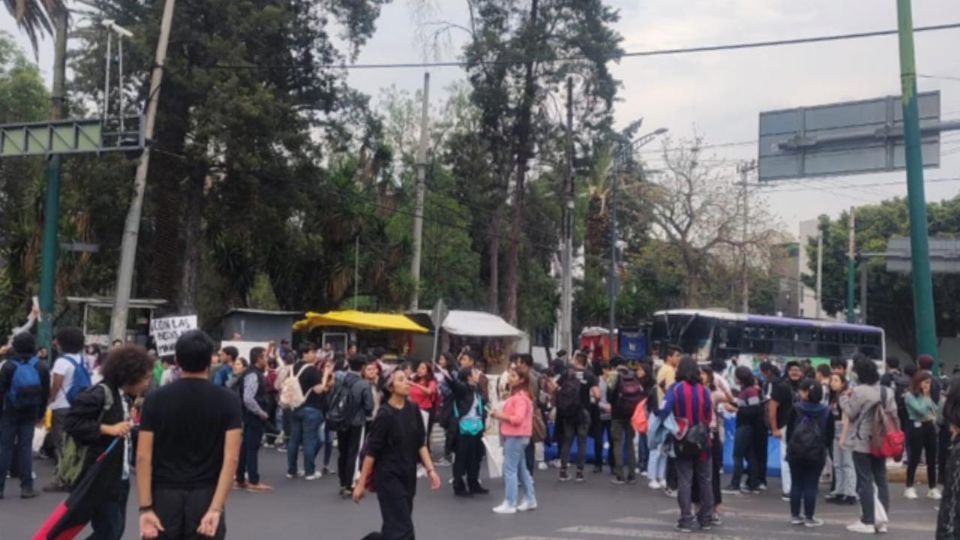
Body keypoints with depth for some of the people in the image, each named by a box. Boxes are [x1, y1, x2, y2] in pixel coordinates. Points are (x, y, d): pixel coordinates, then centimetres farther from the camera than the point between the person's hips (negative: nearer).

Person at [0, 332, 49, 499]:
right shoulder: (41, 367, 0)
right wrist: (40, 413, 12)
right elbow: (46, 393, 4)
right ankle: (27, 487, 4)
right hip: (30, 414, 2)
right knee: (26, 448, 6)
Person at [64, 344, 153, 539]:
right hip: (101, 478, -8)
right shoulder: (101, 394, -16)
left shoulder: (126, 397, 10)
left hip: (120, 478, 8)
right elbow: (71, 423, -21)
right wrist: (107, 429, -24)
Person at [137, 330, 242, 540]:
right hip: (205, 498, -1)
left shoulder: (155, 399, -3)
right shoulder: (228, 400, -6)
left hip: (164, 497, 1)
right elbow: (231, 457, -14)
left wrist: (145, 508, -7)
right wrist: (216, 508, -14)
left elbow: (143, 456, -8)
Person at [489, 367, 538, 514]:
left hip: (516, 437, -11)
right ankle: (530, 500, 22)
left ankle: (509, 504, -5)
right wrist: (500, 415, 6)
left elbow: (518, 418, -25)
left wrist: (501, 416, -16)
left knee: (509, 469, -8)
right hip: (514, 436, 11)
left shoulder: (520, 397, -17)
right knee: (521, 468, 15)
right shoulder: (516, 395, 17)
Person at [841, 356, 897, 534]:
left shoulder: (859, 391, -15)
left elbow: (850, 414, -8)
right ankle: (881, 521, 13)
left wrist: (844, 397, 5)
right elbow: (893, 414, 7)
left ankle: (867, 522, 1)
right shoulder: (887, 392, 5)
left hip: (862, 442, -6)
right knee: (881, 480, 11)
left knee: (865, 481, -2)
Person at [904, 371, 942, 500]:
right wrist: (925, 397, -8)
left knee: (932, 459, 8)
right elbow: (920, 409, -19)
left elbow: (936, 409, 11)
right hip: (917, 427, -6)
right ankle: (909, 488, 7)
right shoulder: (910, 395, -7)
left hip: (930, 427, 6)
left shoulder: (927, 395, 12)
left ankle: (933, 489, 14)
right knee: (914, 458, -2)